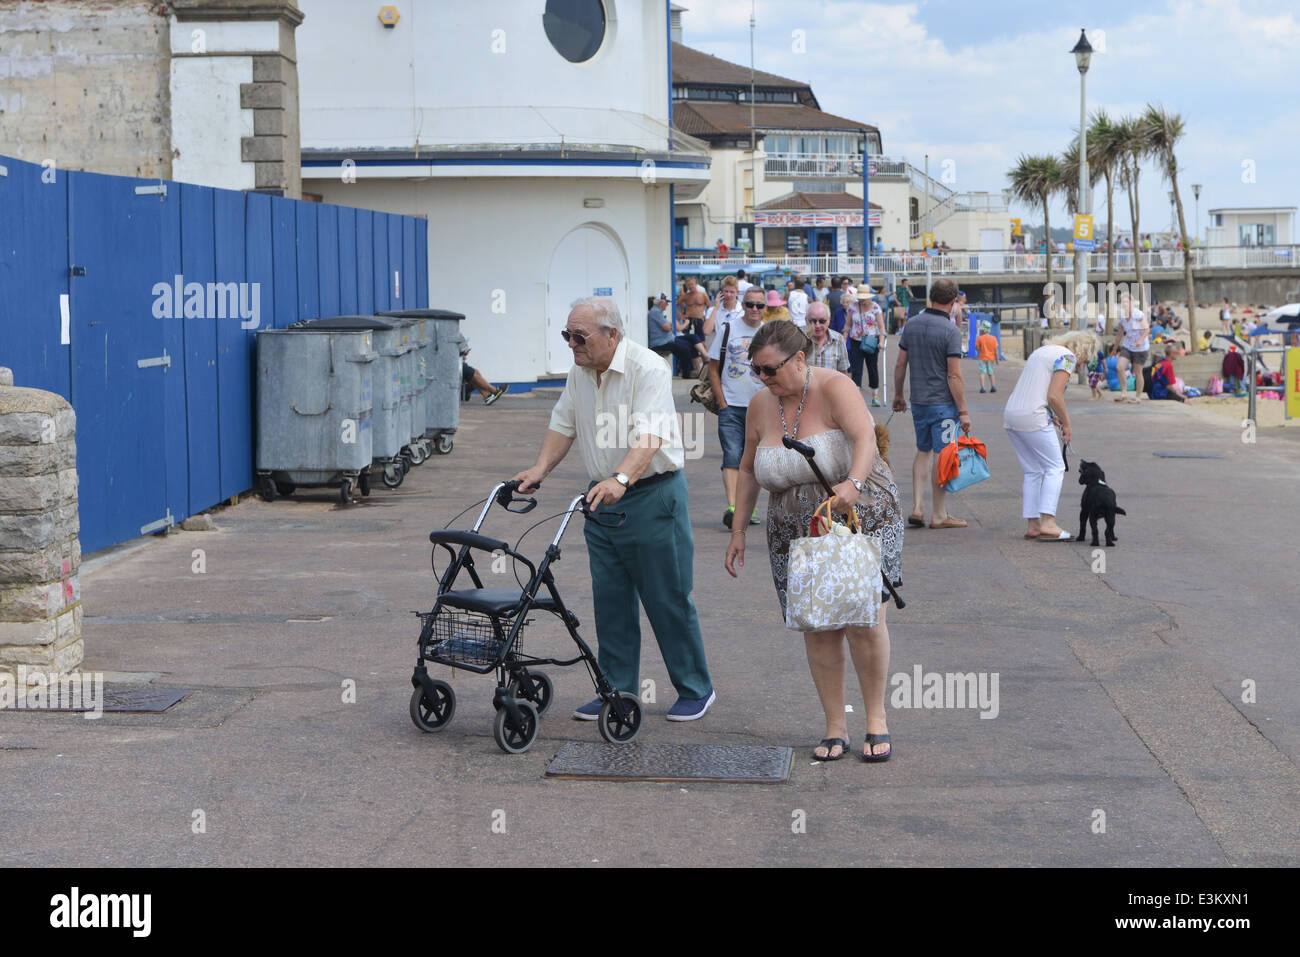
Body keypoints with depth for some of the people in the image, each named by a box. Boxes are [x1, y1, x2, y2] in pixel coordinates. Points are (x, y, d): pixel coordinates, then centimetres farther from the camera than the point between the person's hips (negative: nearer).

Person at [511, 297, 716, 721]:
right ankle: (618, 690, 18)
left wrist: (621, 479, -44)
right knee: (609, 600, 9)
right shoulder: (579, 372, 7)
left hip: (653, 495, -7)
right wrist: (539, 470, -1)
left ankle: (695, 690, 13)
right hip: (602, 497, 7)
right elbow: (563, 425, 14)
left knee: (668, 599, 0)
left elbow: (649, 437, -30)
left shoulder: (647, 369, -18)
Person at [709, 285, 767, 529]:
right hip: (731, 406, -3)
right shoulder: (727, 328, -1)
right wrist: (722, 403, -5)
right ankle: (731, 507, -23)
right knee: (732, 456, -15)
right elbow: (713, 370, 2)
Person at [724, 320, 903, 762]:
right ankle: (835, 726, 10)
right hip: (796, 534, 4)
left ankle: (876, 717, 7)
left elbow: (866, 438, -31)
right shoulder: (761, 405, 1)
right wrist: (738, 530, 8)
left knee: (864, 620, -11)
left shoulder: (834, 388, -15)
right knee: (818, 627, 0)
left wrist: (853, 484, -50)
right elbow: (748, 469, 12)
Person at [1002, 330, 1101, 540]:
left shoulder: (1041, 350, 21)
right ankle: (1047, 523, -8)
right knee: (1055, 468, 0)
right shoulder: (1068, 357, -5)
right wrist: (1066, 423, -2)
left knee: (1033, 471, 14)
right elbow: (1054, 396, -16)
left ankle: (1033, 525, 13)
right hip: (1033, 419, -8)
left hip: (1010, 415, 8)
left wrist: (1052, 416, 18)